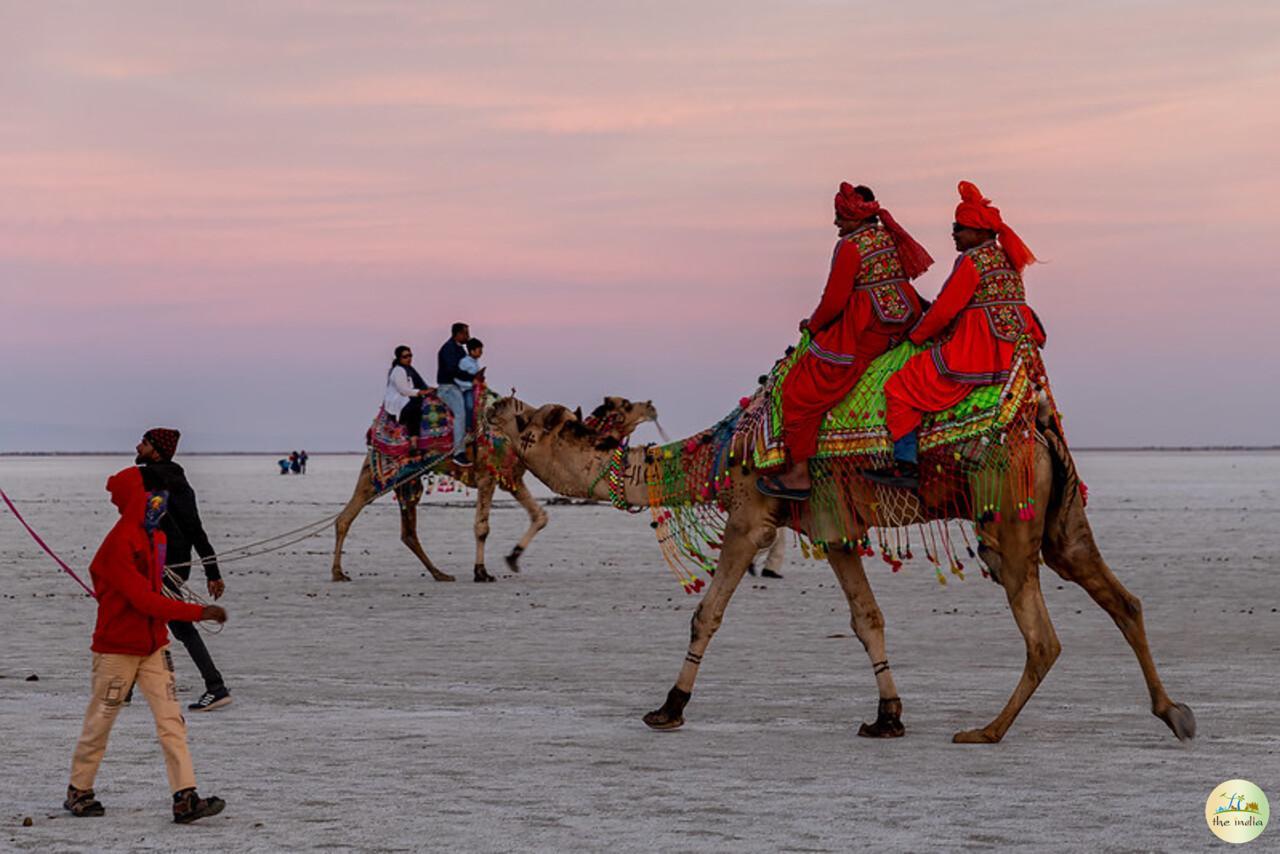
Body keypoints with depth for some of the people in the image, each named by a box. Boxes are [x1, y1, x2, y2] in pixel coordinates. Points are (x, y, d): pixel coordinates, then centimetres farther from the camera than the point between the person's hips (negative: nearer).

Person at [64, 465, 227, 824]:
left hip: (154, 645, 7)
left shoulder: (155, 538, 6)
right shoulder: (117, 545, -21)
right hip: (117, 649, -7)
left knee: (171, 720, -4)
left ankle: (185, 798, -9)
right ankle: (79, 791, 25)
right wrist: (198, 612, -29)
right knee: (100, 723, 7)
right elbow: (144, 599, -27)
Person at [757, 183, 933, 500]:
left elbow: (835, 300, -14)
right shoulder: (891, 236, 11)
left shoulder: (850, 246, -14)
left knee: (803, 390, -4)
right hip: (901, 320, 10)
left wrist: (813, 324, 5)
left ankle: (799, 474, -7)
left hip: (864, 329, -10)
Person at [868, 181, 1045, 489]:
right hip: (1011, 350, 10)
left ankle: (906, 465, -12)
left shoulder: (972, 260, -13)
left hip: (976, 352, -10)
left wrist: (916, 336, 4)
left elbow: (944, 309, -12)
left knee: (900, 387, -5)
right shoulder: (1007, 260, 14)